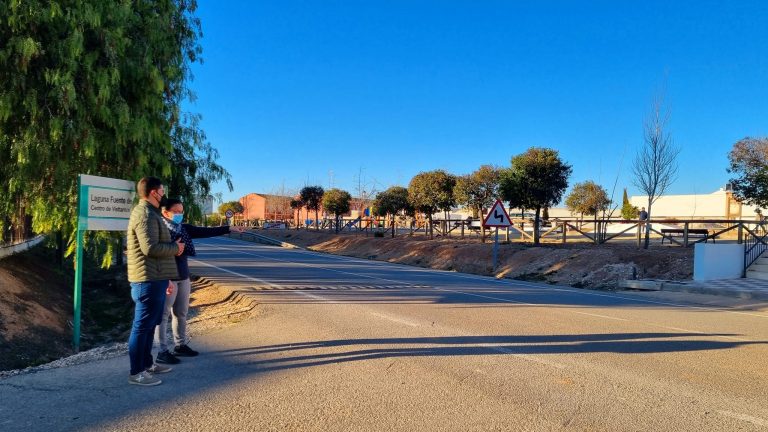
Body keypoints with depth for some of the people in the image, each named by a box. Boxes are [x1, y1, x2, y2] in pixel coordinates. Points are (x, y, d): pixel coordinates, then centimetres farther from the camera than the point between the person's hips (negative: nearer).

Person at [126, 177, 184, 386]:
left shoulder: (149, 213, 19)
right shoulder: (146, 214, -16)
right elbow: (150, 248, -26)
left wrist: (164, 278, 24)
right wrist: (175, 247, -10)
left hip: (153, 278, 11)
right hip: (148, 280, -11)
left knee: (149, 324, 18)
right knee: (142, 326, -4)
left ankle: (147, 363, 29)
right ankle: (136, 373, 4)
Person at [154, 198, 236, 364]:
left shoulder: (184, 229, 8)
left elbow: (206, 232, 7)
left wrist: (229, 228, 2)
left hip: (183, 277, 8)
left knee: (181, 313, 16)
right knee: (163, 315, 1)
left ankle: (181, 345, 28)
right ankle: (162, 352, 8)